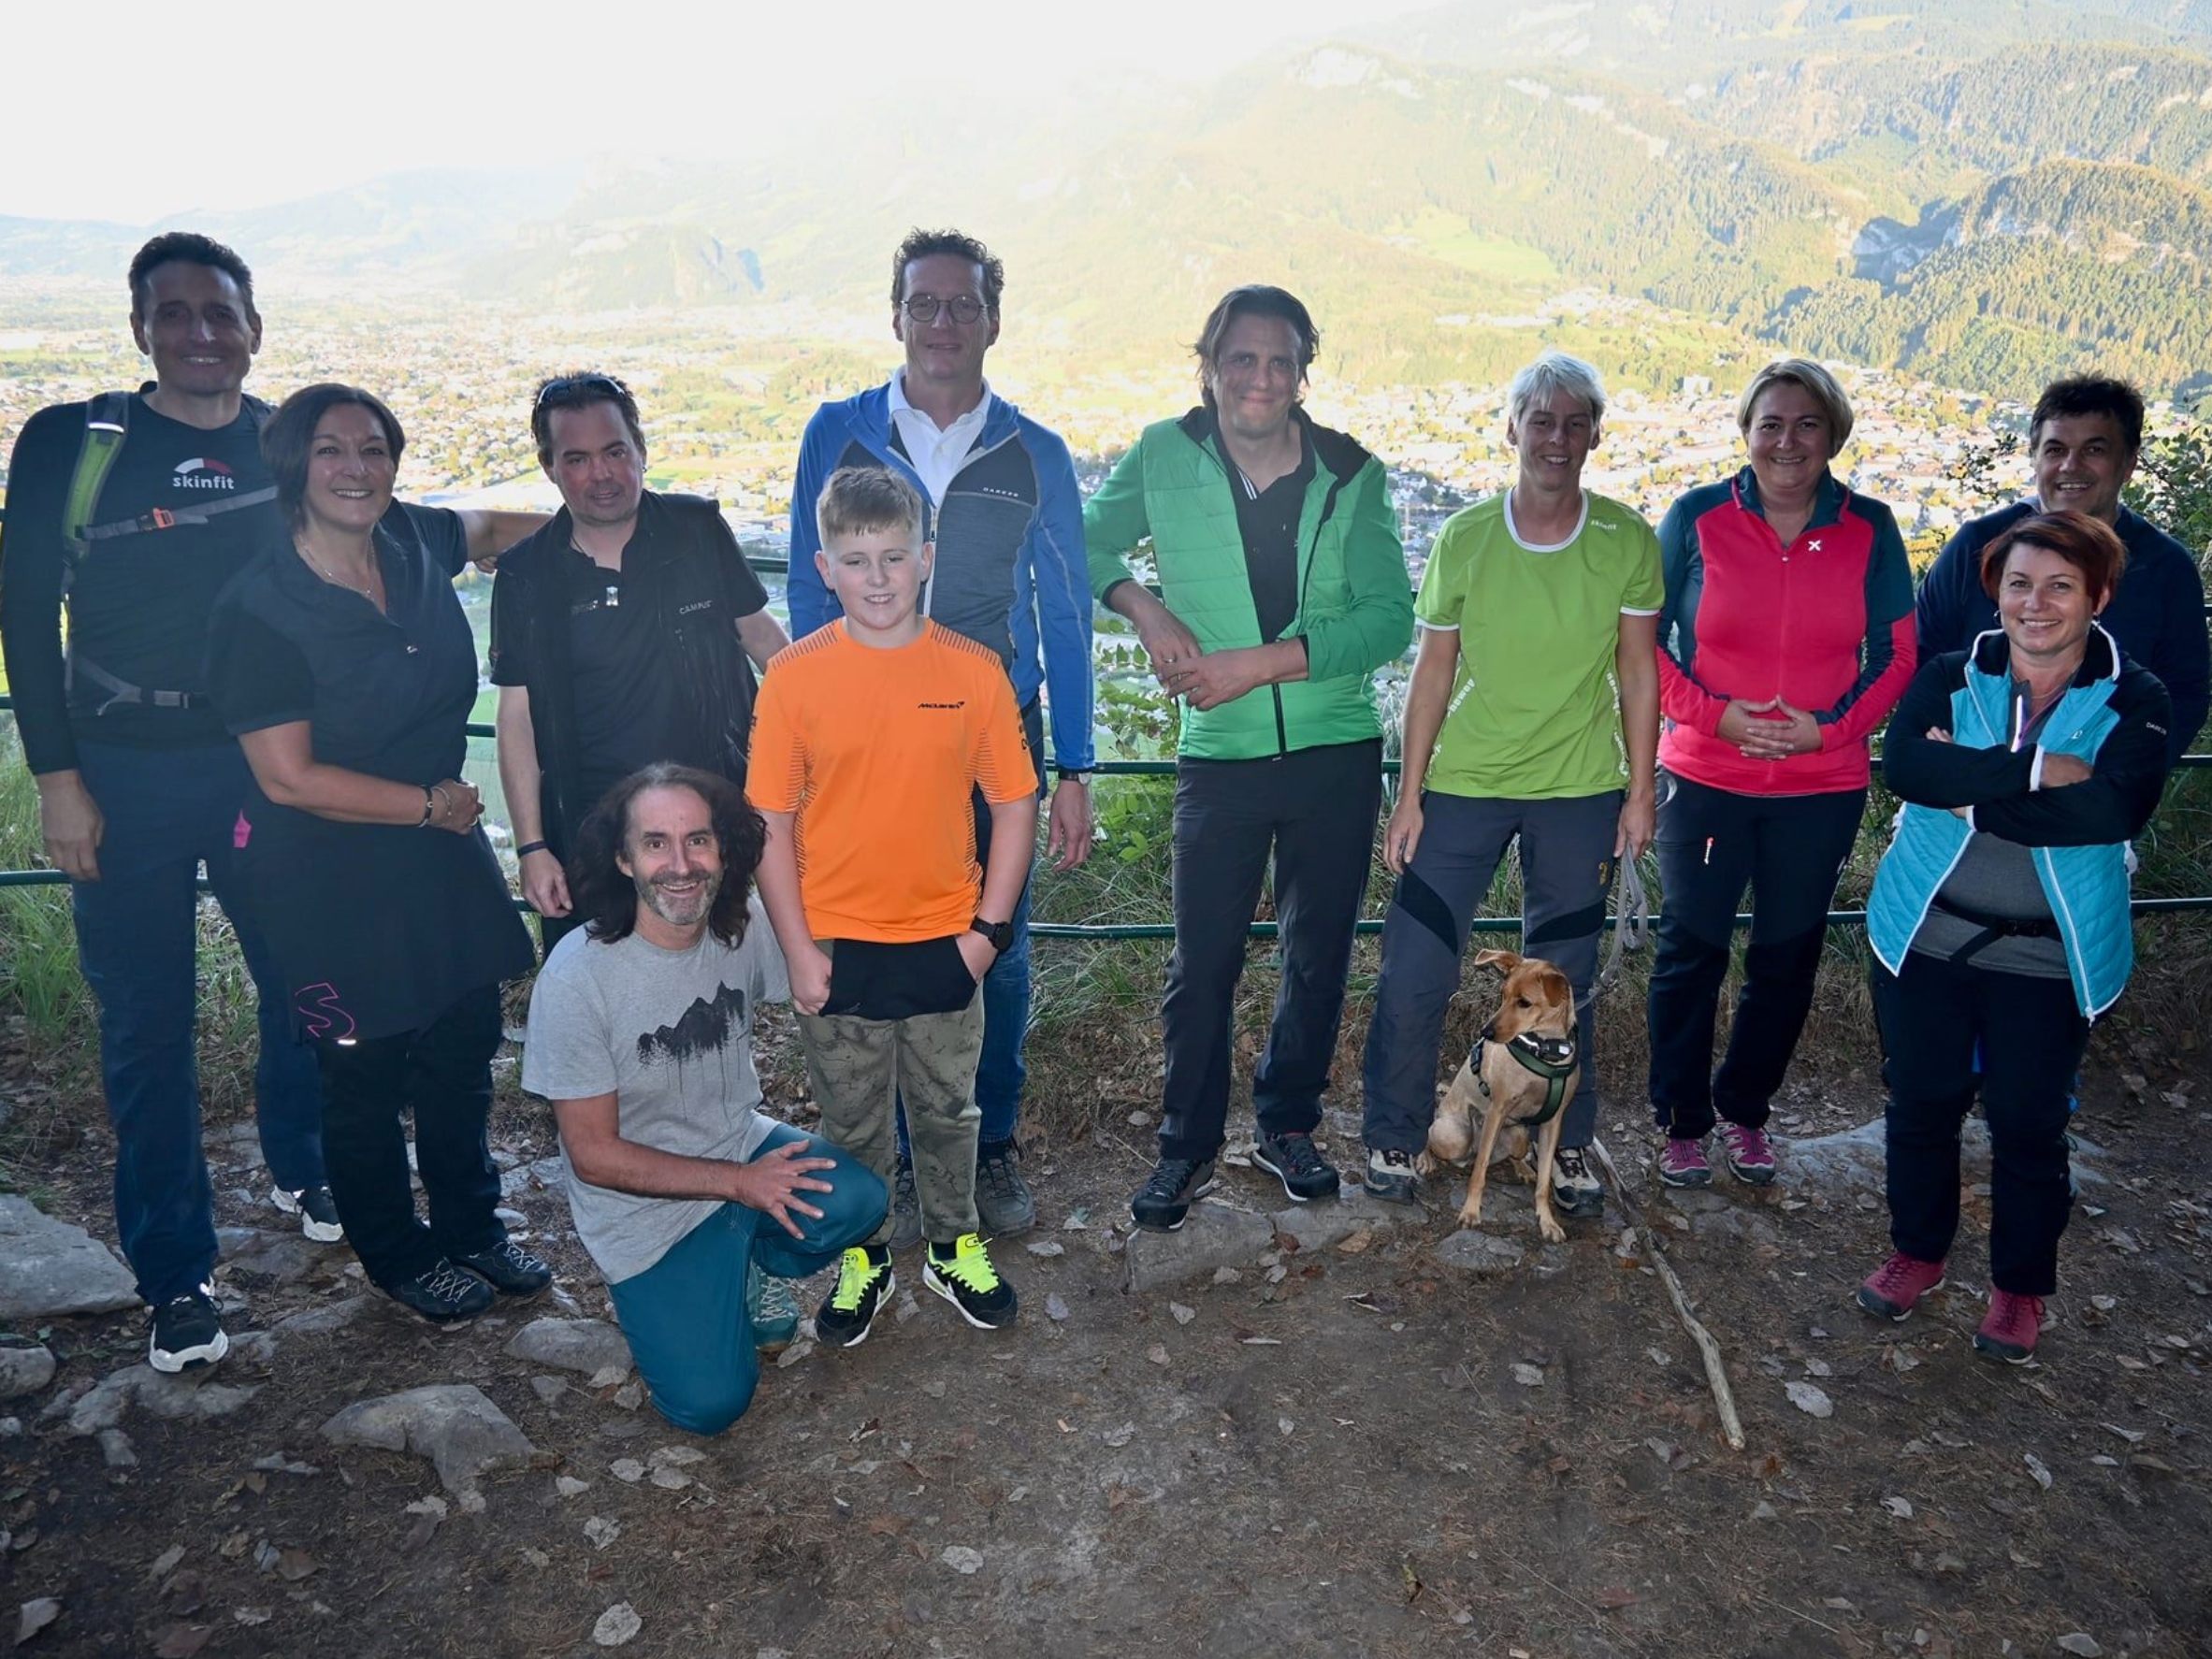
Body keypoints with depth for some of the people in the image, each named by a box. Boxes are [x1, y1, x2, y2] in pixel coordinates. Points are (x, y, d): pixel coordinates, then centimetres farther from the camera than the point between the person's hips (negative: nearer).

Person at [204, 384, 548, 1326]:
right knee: (367, 1078, 12)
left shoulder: (417, 544, -4)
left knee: (462, 1051, 17)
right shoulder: (260, 608, -19)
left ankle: (472, 1229, 39)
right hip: (330, 881, -5)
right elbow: (289, 778, -20)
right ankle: (399, 1257, 35)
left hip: (442, 858, 6)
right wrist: (430, 804, -13)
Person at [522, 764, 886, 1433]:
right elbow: (594, 1154, -17)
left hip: (744, 1143, 4)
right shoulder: (578, 974, -23)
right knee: (710, 1403, -15)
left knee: (855, 1202, -26)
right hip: (643, 1206, -4)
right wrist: (742, 1182, -20)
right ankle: (660, 1298, 17)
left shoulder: (744, 926, -10)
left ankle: (740, 1273, 5)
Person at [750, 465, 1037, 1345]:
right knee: (852, 1119, 17)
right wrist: (798, 949, -7)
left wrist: (989, 926, -5)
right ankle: (863, 1257, 38)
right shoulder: (794, 674, -10)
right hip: (836, 945, 0)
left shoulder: (973, 670, -8)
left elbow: (1013, 804, -1)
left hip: (943, 941, 1)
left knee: (948, 1111, 18)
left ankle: (954, 1247, 40)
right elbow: (770, 823, -6)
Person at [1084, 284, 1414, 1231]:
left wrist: (1260, 664, -18)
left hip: (1336, 754, 1)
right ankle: (1188, 1145, 23)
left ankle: (1287, 1126, 33)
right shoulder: (1164, 458, -2)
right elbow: (1087, 544, 10)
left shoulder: (1351, 476, -3)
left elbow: (1390, 618, -8)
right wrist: (1145, 610, -10)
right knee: (1202, 964, 3)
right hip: (1219, 759, -1)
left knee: (1320, 954, 13)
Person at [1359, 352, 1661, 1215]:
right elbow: (1433, 672, 0)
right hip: (1463, 784, 0)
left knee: (1566, 980, 12)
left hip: (1579, 792, 1)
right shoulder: (1464, 538, -4)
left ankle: (1569, 1144, 31)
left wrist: (1641, 789, 1)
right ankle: (1394, 1136, 20)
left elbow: (1637, 670, 3)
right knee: (1412, 973, -1)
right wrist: (1409, 797, -2)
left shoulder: (1628, 541, -3)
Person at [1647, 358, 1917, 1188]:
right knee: (1691, 952, 6)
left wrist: (1831, 728, -11)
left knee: (1787, 961, 13)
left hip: (1823, 789, 2)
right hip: (1706, 782, -2)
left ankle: (1745, 1111, 34)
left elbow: (1897, 656, 4)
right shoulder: (1695, 518, -6)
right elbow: (1644, 642, -2)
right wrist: (1717, 716, -15)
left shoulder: (1870, 529, -1)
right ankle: (1681, 1122, 24)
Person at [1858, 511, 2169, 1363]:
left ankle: (2021, 1288, 28)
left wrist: (1972, 796, -20)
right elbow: (1902, 765, -19)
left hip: (2049, 958, -1)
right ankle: (1917, 1251, 34)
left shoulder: (2134, 702, -4)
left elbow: (2117, 811, -21)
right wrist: (2033, 767, -24)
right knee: (1922, 1102, 12)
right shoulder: (1951, 678, 0)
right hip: (1926, 937, 1)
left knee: (2029, 1122, 6)